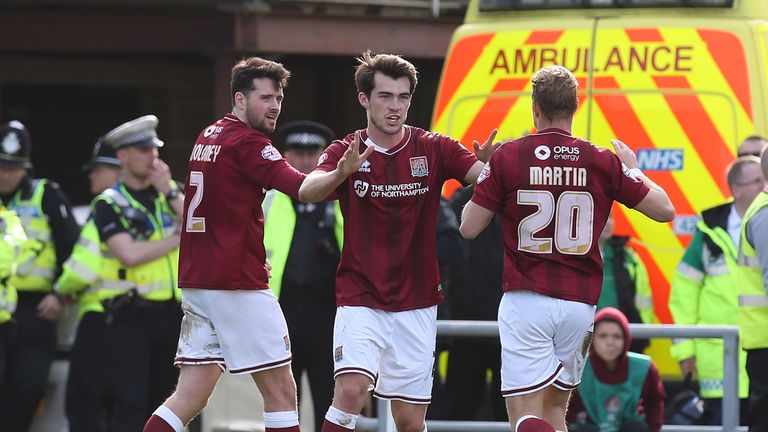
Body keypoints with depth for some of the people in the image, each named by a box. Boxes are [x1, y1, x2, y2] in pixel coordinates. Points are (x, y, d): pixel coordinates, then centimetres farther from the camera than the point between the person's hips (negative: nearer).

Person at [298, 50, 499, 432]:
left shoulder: (434, 149, -1)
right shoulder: (346, 153, -4)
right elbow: (307, 191, -23)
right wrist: (341, 172, -45)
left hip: (416, 304, 2)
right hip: (361, 298, -2)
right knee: (351, 390, -24)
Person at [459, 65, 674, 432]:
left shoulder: (507, 157, -4)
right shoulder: (604, 162, 1)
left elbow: (469, 227, -1)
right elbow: (665, 210, 6)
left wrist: (482, 182, 18)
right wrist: (633, 169, 23)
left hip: (526, 301, -3)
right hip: (580, 302, 3)